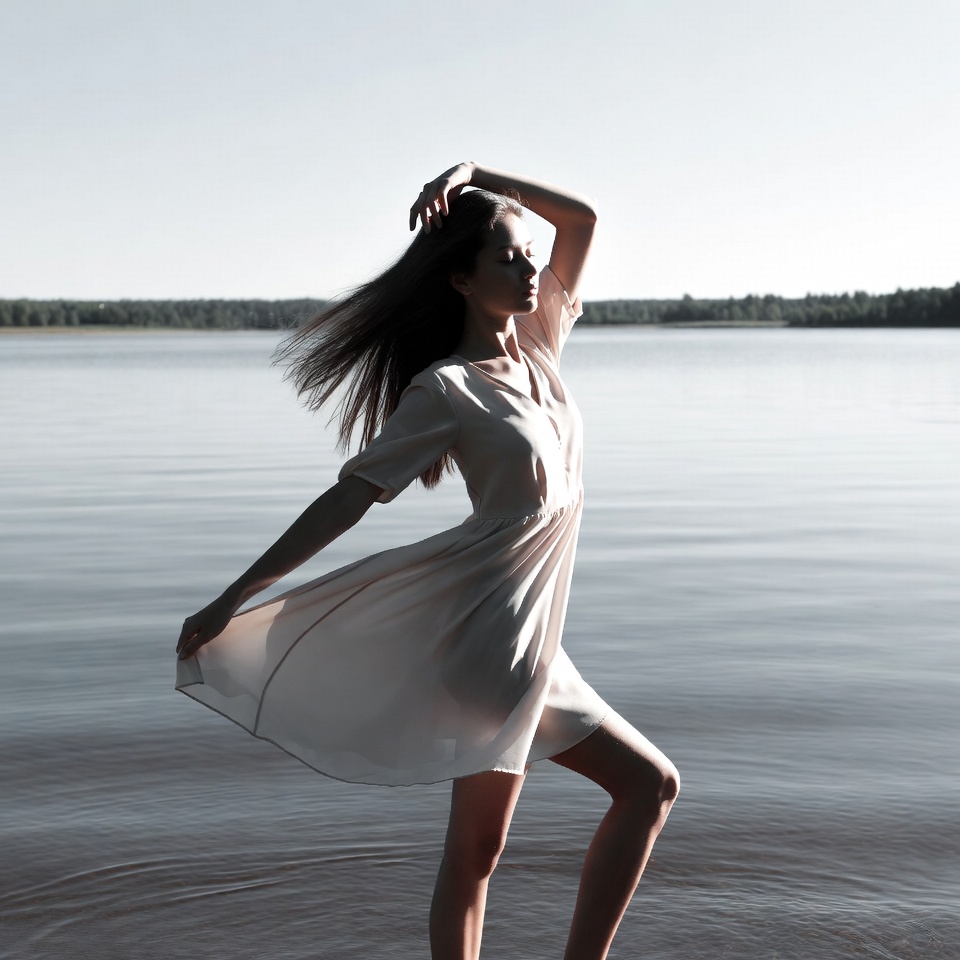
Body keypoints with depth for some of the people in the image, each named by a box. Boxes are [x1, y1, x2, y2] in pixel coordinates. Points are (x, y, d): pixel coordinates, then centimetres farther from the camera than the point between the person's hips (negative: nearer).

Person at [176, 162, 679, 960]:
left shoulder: (538, 350, 9)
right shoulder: (445, 390, -10)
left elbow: (583, 217, 14)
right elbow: (349, 497, -10)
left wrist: (474, 174, 6)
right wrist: (231, 601, -11)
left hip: (534, 645, 9)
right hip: (491, 632, -8)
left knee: (651, 786, 13)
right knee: (477, 848, -2)